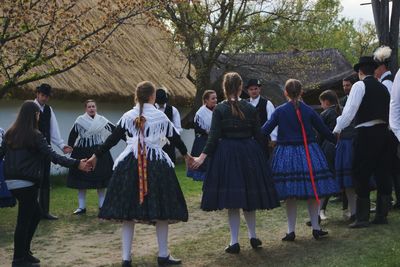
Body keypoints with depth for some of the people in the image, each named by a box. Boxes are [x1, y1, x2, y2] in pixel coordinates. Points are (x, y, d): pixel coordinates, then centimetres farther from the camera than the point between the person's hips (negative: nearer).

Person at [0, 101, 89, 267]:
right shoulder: (34, 135, -11)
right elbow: (53, 156, -16)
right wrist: (76, 164, -17)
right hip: (26, 183, -7)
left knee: (35, 214, 19)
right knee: (24, 219, 1)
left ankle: (24, 252, 23)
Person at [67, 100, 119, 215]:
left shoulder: (102, 120, 4)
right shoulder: (80, 121, -1)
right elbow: (72, 136, 1)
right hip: (83, 153, -1)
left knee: (101, 179, 4)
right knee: (81, 179, 1)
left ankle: (102, 205, 15)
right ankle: (82, 207, 10)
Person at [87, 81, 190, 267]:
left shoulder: (128, 116, 4)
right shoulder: (161, 117, 1)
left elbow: (112, 139, 5)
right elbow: (175, 137, 13)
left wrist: (96, 156, 16)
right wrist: (185, 154, 30)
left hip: (130, 165, 2)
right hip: (156, 165, -2)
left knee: (127, 210, 6)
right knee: (161, 209, 8)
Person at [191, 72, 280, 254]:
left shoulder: (219, 109, -6)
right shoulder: (250, 108, 1)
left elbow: (214, 136, -10)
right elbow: (257, 135, 5)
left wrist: (202, 157, -7)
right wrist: (259, 155, 17)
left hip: (227, 153, -2)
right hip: (249, 153, 2)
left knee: (232, 200, 2)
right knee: (249, 196, 16)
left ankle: (234, 242, 4)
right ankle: (253, 237, 23)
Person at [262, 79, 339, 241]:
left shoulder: (280, 111, -3)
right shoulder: (308, 111, 0)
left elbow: (265, 130, -6)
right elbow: (323, 130, 6)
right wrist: (336, 140, 22)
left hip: (286, 154, 0)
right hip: (308, 153, 1)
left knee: (290, 195, 5)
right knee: (312, 192, 8)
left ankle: (291, 231, 7)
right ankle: (316, 228, 11)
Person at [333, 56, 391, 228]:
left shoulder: (360, 85, -4)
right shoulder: (382, 88, 16)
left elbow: (350, 110, -13)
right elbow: (388, 112, 15)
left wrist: (337, 130, -8)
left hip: (366, 133, -7)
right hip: (383, 132, 7)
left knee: (361, 175, -2)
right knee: (382, 173, 10)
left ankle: (362, 218, -3)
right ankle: (381, 215, 15)